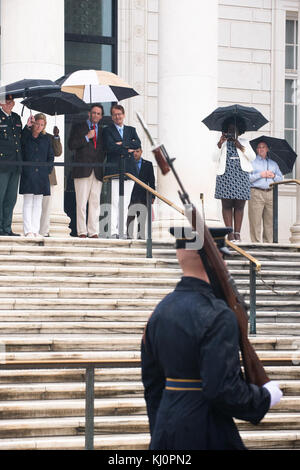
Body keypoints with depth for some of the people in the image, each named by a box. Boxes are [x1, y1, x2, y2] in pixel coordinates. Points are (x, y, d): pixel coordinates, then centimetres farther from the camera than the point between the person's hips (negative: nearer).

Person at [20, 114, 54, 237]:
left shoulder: (46, 139, 11)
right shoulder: (26, 136, 2)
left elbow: (51, 156, 15)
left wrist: (47, 170, 3)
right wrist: (27, 127, -21)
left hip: (42, 176, 3)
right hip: (28, 175, -3)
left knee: (38, 203, 4)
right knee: (28, 203, -5)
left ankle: (36, 230, 6)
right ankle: (28, 230, -8)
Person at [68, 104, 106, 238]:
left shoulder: (102, 131, 19)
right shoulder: (78, 127, 10)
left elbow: (104, 150, 20)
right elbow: (71, 145, -2)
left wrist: (101, 161, 5)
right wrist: (87, 137, -8)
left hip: (97, 171, 3)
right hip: (82, 170, -3)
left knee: (95, 202, -1)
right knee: (82, 202, -7)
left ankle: (93, 232, 0)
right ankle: (82, 231, -7)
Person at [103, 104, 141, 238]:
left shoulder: (131, 130, 18)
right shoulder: (107, 130, 7)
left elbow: (137, 144, 1)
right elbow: (110, 147, -9)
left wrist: (122, 144, -9)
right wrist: (127, 150, -6)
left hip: (129, 170, 4)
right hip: (114, 170, -4)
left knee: (125, 203, 3)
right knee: (114, 202, -10)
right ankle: (113, 231, -13)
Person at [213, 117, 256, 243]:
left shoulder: (244, 142, 17)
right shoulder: (223, 143, 14)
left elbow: (252, 157, 5)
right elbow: (215, 158, 2)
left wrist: (240, 146, -5)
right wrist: (220, 144, -9)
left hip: (241, 176, 1)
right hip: (225, 175, -1)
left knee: (239, 206, -3)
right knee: (227, 205, -7)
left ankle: (237, 233, -3)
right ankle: (230, 233, -8)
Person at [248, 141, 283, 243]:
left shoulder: (273, 164, 23)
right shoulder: (252, 162, 10)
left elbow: (281, 178, 20)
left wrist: (274, 176, 0)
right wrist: (260, 175, -9)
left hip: (270, 194, 4)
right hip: (256, 193, -4)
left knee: (270, 221, -1)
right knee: (255, 222, -9)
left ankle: (268, 243, 1)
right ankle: (256, 242, -9)